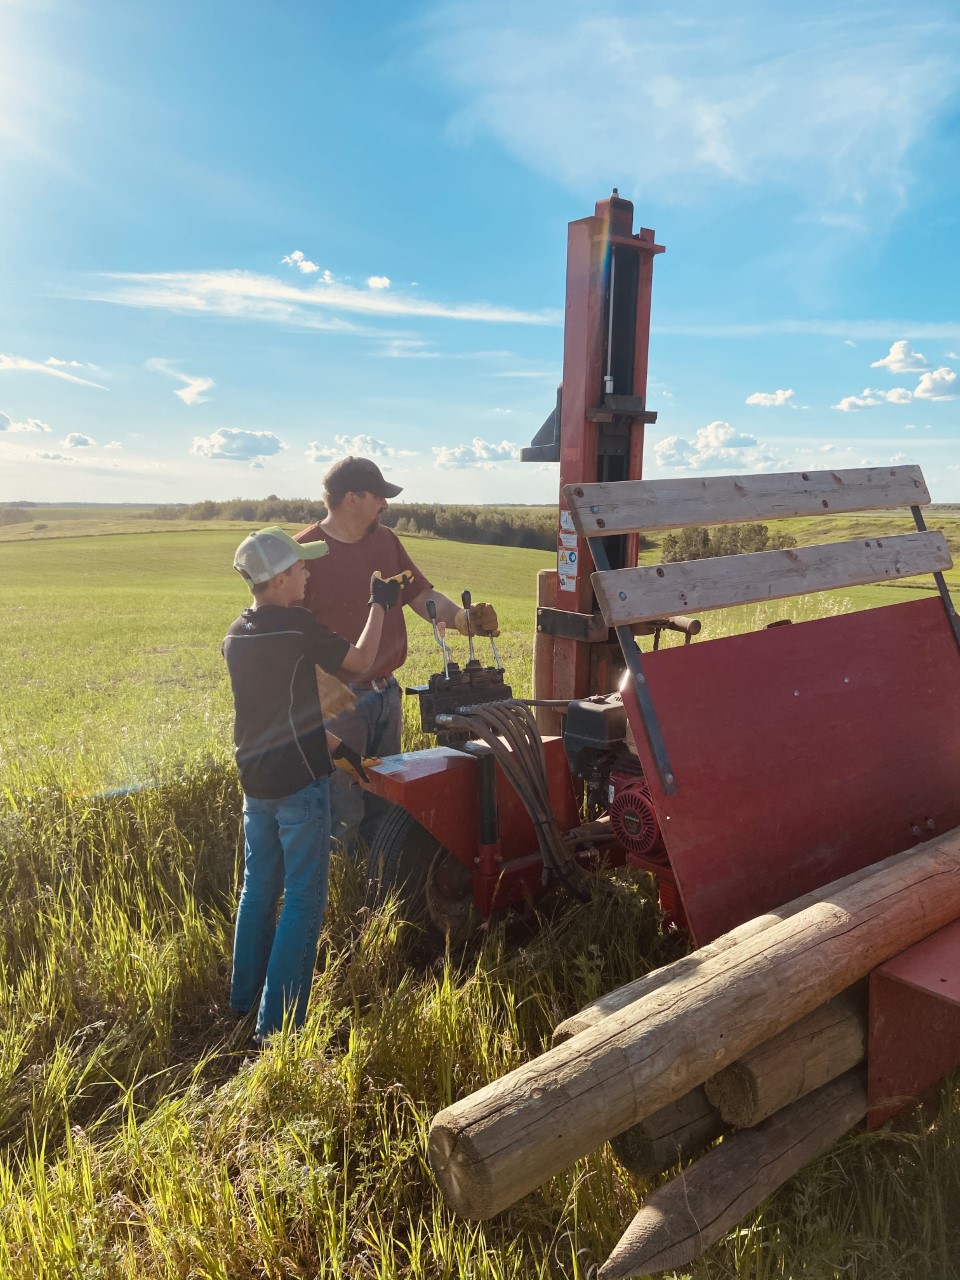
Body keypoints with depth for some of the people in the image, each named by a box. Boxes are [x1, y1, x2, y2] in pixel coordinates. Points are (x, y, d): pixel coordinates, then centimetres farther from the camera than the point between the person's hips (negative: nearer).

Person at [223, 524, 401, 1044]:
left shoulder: (236, 636, 8)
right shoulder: (296, 625, -16)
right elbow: (360, 660, -5)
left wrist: (329, 743, 21)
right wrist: (379, 605, 7)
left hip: (255, 781, 8)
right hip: (299, 782, -8)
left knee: (259, 889, 20)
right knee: (303, 900, 1)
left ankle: (245, 996, 33)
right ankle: (276, 1022, 4)